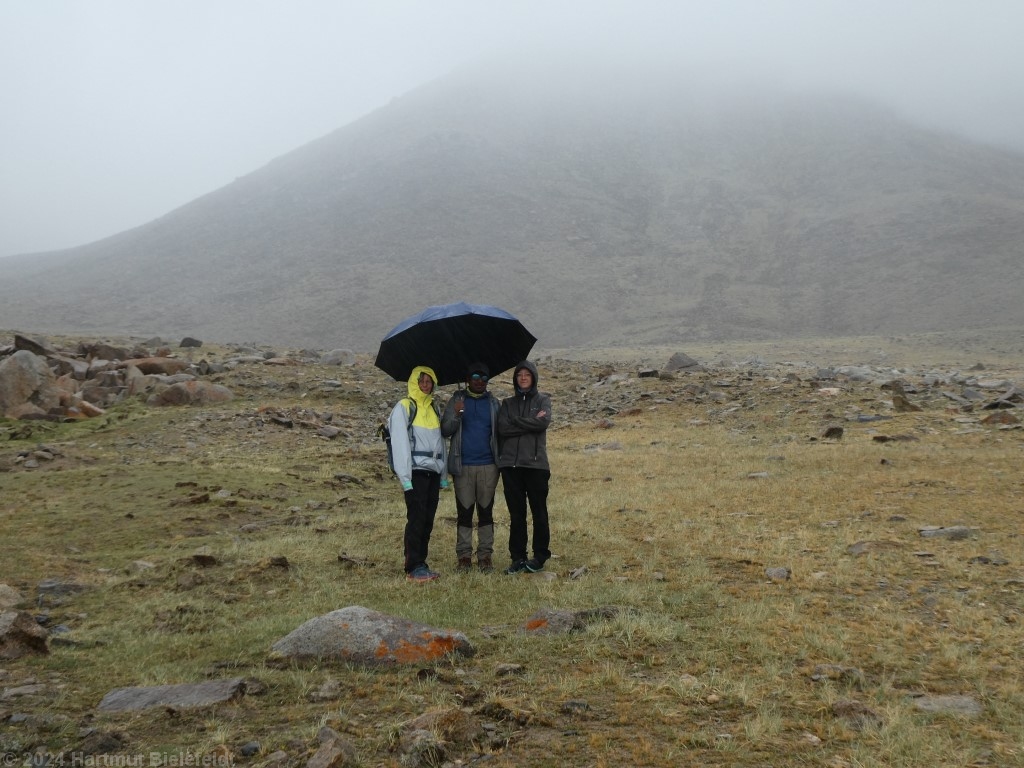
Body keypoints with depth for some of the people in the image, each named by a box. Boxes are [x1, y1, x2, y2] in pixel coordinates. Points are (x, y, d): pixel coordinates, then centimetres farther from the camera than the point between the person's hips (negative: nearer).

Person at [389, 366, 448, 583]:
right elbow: (400, 442, -9)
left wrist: (444, 474, 14)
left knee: (428, 520, 7)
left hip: (433, 471, 6)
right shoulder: (404, 407, -2)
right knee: (416, 518, -8)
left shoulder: (434, 408, 18)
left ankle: (421, 563, 14)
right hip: (416, 471, -6)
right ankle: (413, 567, -4)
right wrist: (405, 477, -15)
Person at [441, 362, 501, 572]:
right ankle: (464, 556, 8)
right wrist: (457, 415, -18)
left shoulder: (493, 403, 11)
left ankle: (485, 556, 11)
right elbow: (445, 430, -1)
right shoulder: (457, 401, 7)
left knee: (486, 512, 5)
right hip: (463, 466, -1)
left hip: (488, 466, 1)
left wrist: (500, 461, -6)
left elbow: (498, 432, 8)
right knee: (464, 513, 2)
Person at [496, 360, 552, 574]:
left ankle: (540, 557, 11)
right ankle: (518, 558, 13)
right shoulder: (508, 403, 14)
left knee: (539, 512, 2)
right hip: (511, 464, 2)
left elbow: (544, 422, -12)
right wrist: (530, 423, -7)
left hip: (536, 463, -2)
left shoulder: (543, 400, 7)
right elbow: (502, 428, -3)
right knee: (516, 514, 6)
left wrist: (515, 421, -5)